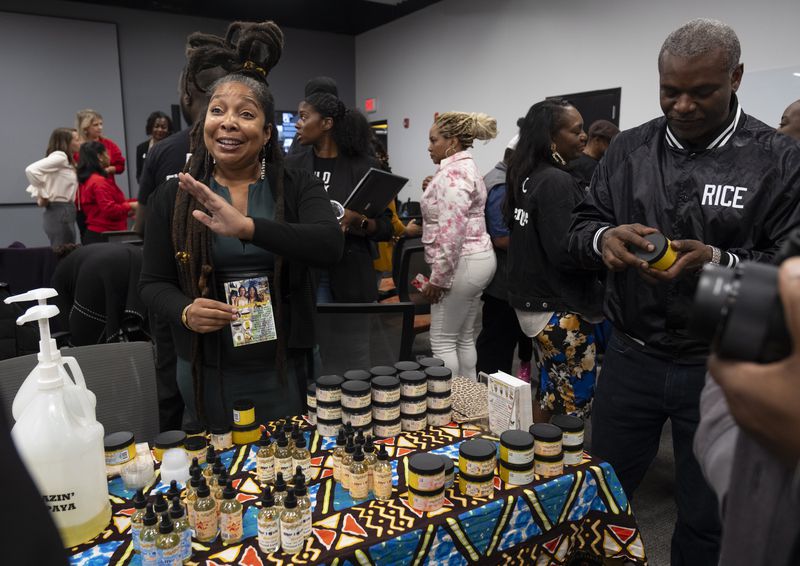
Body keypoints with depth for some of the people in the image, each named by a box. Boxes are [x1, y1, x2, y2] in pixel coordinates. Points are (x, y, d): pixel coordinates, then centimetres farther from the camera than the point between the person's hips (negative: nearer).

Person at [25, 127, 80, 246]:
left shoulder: (66, 160, 16)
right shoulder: (60, 156, -10)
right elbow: (31, 170, -24)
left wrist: (39, 196, 11)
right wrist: (43, 195, -16)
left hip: (64, 212, 9)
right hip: (60, 213, -9)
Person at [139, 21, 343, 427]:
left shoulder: (298, 187, -4)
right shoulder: (173, 197, 0)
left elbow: (329, 245, -23)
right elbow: (153, 282, 4)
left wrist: (247, 227, -36)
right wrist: (185, 311, -18)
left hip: (284, 368, -1)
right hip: (207, 371, 1)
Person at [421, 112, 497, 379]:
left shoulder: (453, 172, -17)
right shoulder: (465, 166, 17)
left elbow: (451, 231, -24)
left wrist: (438, 277, -20)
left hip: (461, 263, -10)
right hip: (476, 258, 10)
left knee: (442, 340, 0)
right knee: (464, 337, 16)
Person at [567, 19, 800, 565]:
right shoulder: (628, 149, 3)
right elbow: (582, 227, 4)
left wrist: (720, 262, -25)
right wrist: (604, 238, -19)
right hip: (631, 356, 2)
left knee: (707, 518, 17)